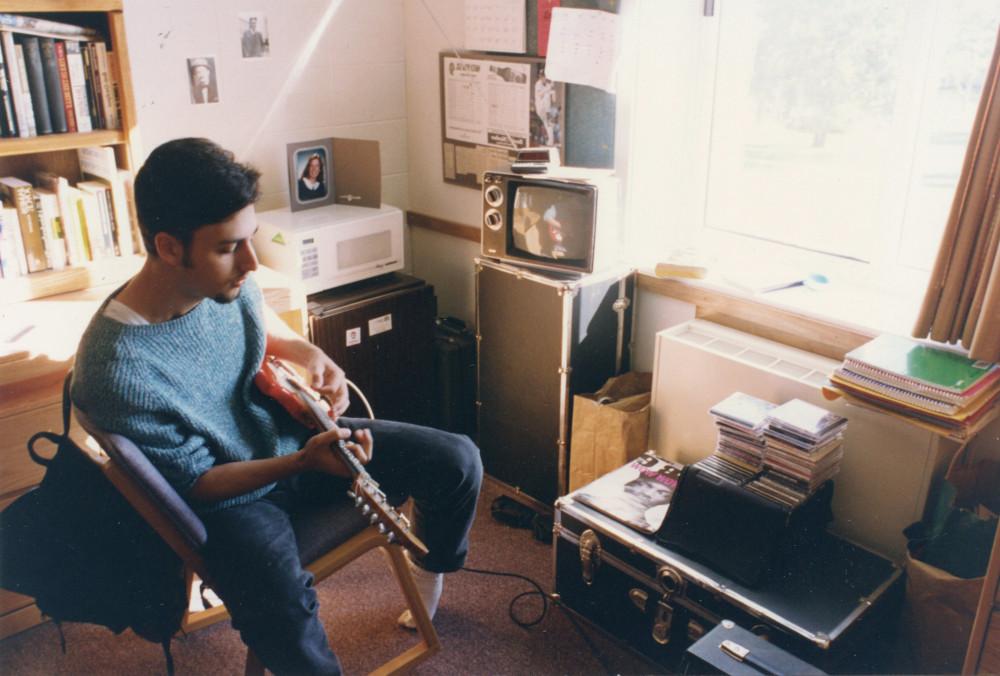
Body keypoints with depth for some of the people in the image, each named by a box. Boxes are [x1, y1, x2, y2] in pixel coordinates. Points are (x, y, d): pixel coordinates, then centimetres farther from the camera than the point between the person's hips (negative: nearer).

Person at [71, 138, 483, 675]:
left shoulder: (228, 282, -12)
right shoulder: (115, 370, -30)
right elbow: (197, 483, -18)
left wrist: (307, 354, -8)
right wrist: (302, 463, -30)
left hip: (290, 432, 6)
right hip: (227, 495, -5)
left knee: (458, 460, -4)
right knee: (283, 615, -36)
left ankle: (428, 568, 27)